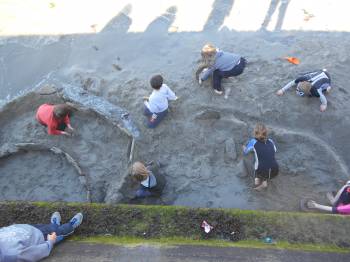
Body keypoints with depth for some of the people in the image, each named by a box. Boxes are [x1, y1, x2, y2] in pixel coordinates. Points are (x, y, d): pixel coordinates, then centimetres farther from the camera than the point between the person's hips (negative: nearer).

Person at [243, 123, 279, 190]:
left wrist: (244, 147, 35)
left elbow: (245, 152, 14)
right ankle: (264, 181, 23)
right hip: (274, 172, 3)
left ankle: (257, 179, 18)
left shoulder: (253, 142, 1)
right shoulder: (270, 141, 10)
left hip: (261, 172, -3)